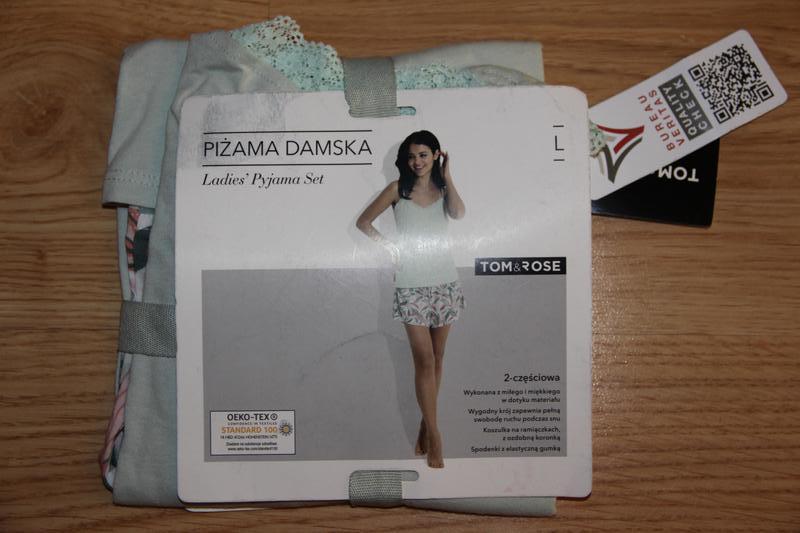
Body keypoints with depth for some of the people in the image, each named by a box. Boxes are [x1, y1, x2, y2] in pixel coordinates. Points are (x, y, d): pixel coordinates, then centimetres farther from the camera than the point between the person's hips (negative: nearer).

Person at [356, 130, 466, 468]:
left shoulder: (442, 189, 8)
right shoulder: (398, 189, 2)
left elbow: (459, 212, -14)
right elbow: (363, 222, 8)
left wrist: (446, 175, -6)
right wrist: (388, 245, -2)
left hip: (445, 282, 3)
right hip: (412, 285, -3)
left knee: (436, 358, 9)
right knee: (424, 360, -7)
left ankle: (425, 425, 23)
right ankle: (434, 437, 2)